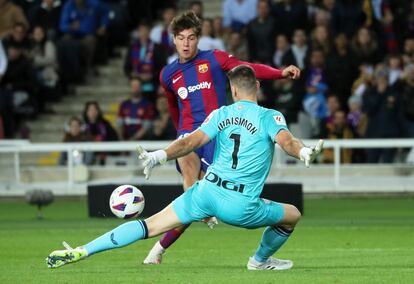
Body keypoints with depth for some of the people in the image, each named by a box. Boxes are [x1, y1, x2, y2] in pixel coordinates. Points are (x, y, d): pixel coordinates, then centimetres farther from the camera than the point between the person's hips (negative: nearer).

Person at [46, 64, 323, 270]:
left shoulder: (221, 114, 10)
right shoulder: (270, 117, 2)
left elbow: (192, 141, -3)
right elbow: (286, 140, -20)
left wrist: (159, 156, -7)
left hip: (207, 190, 3)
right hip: (241, 205, -3)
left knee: (150, 225, 7)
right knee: (293, 215, 22)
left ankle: (80, 251, -2)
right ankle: (261, 260, 45)